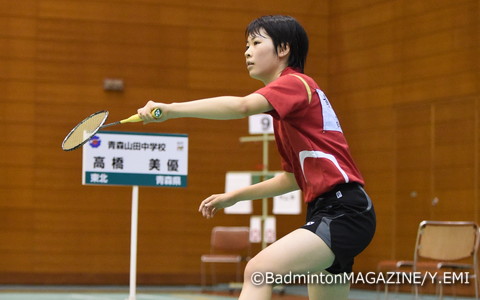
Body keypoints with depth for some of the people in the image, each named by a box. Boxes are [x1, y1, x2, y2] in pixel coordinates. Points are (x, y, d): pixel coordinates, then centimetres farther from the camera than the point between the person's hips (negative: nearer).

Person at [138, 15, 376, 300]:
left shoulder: (296, 83, -7)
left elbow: (242, 106, -28)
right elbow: (294, 178, 27)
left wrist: (171, 109, -32)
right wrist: (234, 196, 22)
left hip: (344, 212, -11)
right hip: (325, 211, 11)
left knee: (259, 270, -25)